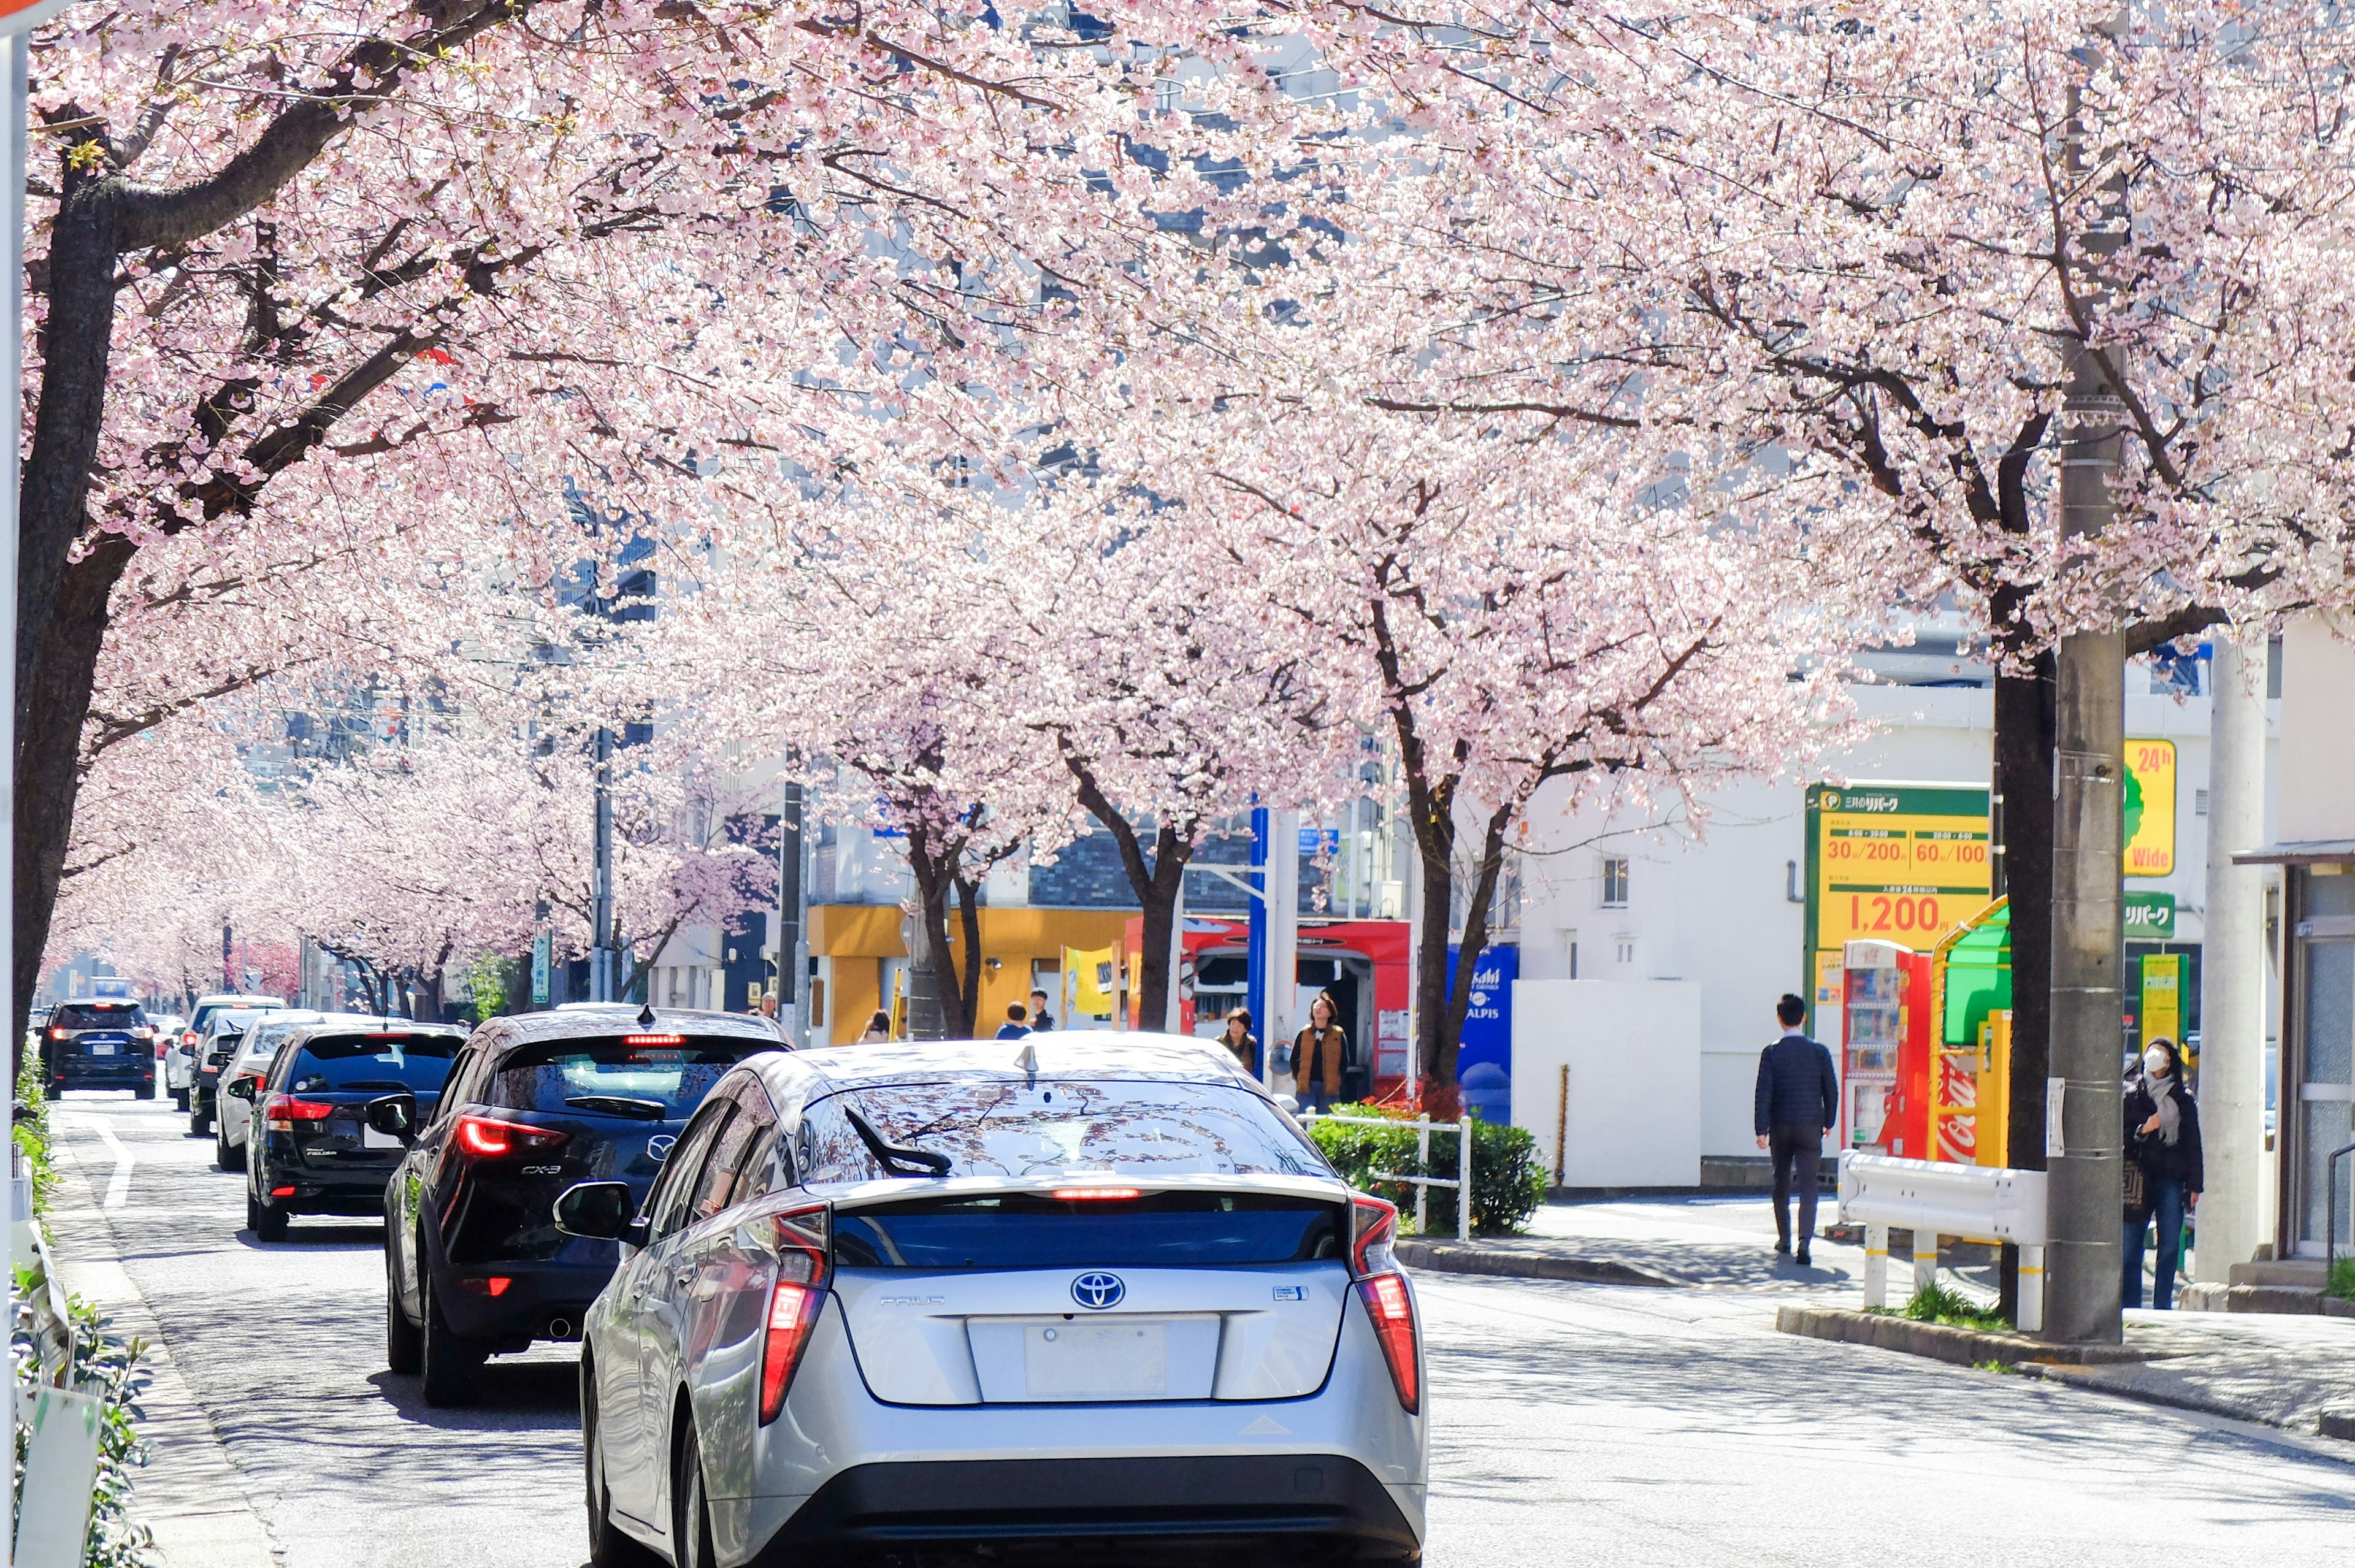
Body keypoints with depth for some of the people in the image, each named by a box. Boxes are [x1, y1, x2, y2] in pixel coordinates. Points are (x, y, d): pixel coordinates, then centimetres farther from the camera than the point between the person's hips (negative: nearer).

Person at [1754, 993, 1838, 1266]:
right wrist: (1829, 1123, 18)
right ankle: (1805, 1240, -23)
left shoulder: (1772, 1053, -5)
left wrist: (1761, 1130, -5)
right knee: (1808, 1186, -5)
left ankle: (1784, 1239, 28)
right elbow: (1831, 1090, 3)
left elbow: (1764, 1093, -8)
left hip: (1780, 1128, 1)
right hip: (1810, 1128, -1)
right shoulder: (1819, 1052, -2)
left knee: (1782, 1184, 18)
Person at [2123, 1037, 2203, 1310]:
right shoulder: (2132, 1095, 9)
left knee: (2170, 1246, -2)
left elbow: (2193, 1143, 10)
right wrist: (2142, 1131, -11)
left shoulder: (2184, 1099, 11)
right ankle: (2130, 1308, 1)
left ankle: (2163, 1307, 3)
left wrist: (2194, 1184, 5)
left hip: (2171, 1179, 1)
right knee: (2131, 1247, -3)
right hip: (2139, 1177, -1)